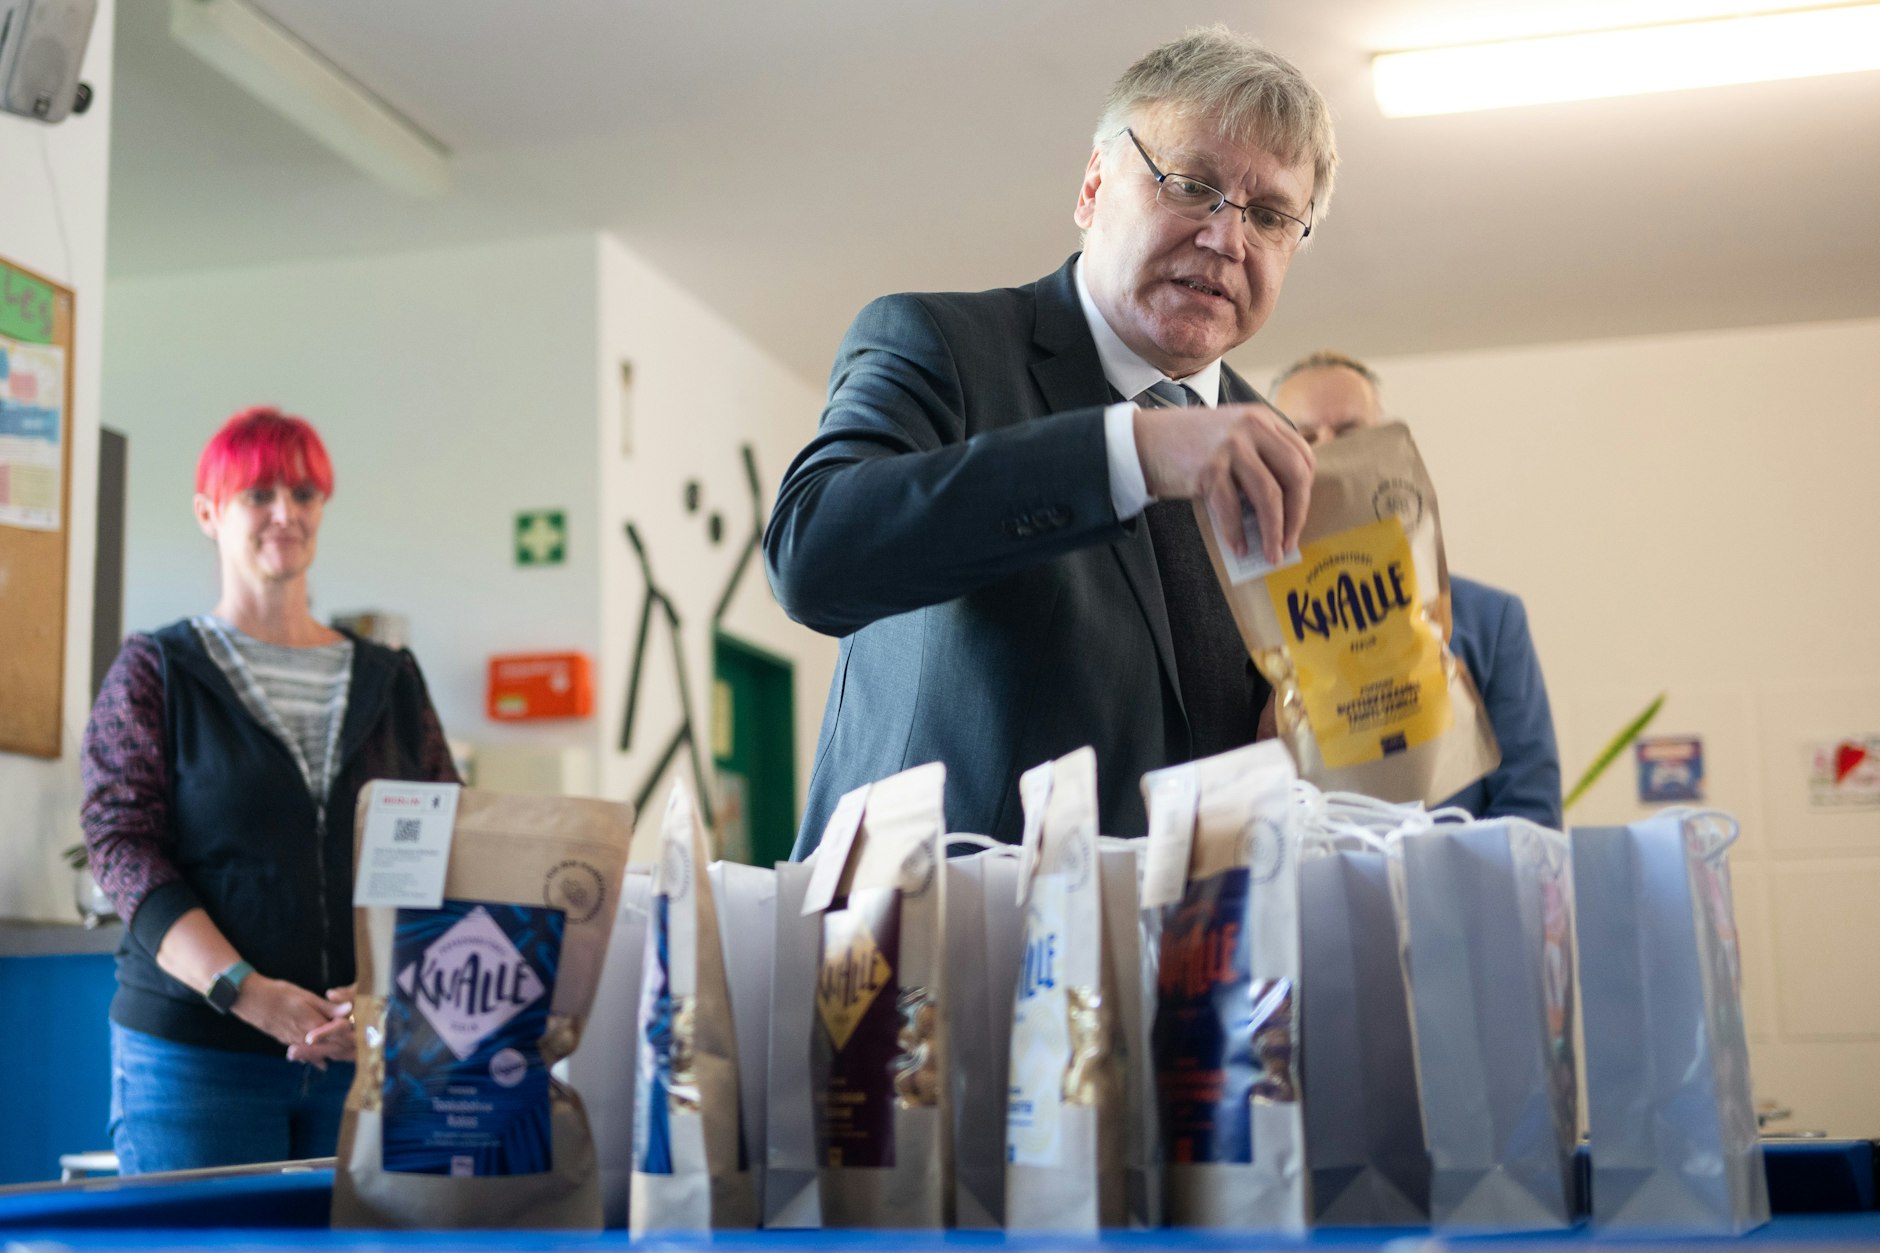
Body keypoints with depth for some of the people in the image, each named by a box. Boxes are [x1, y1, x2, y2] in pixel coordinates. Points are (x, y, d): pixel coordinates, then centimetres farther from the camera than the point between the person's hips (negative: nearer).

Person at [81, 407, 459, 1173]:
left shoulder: (391, 683, 13)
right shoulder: (153, 672, 6)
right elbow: (123, 847, -5)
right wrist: (248, 993, -17)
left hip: (367, 1051, 3)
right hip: (194, 1051, -2)